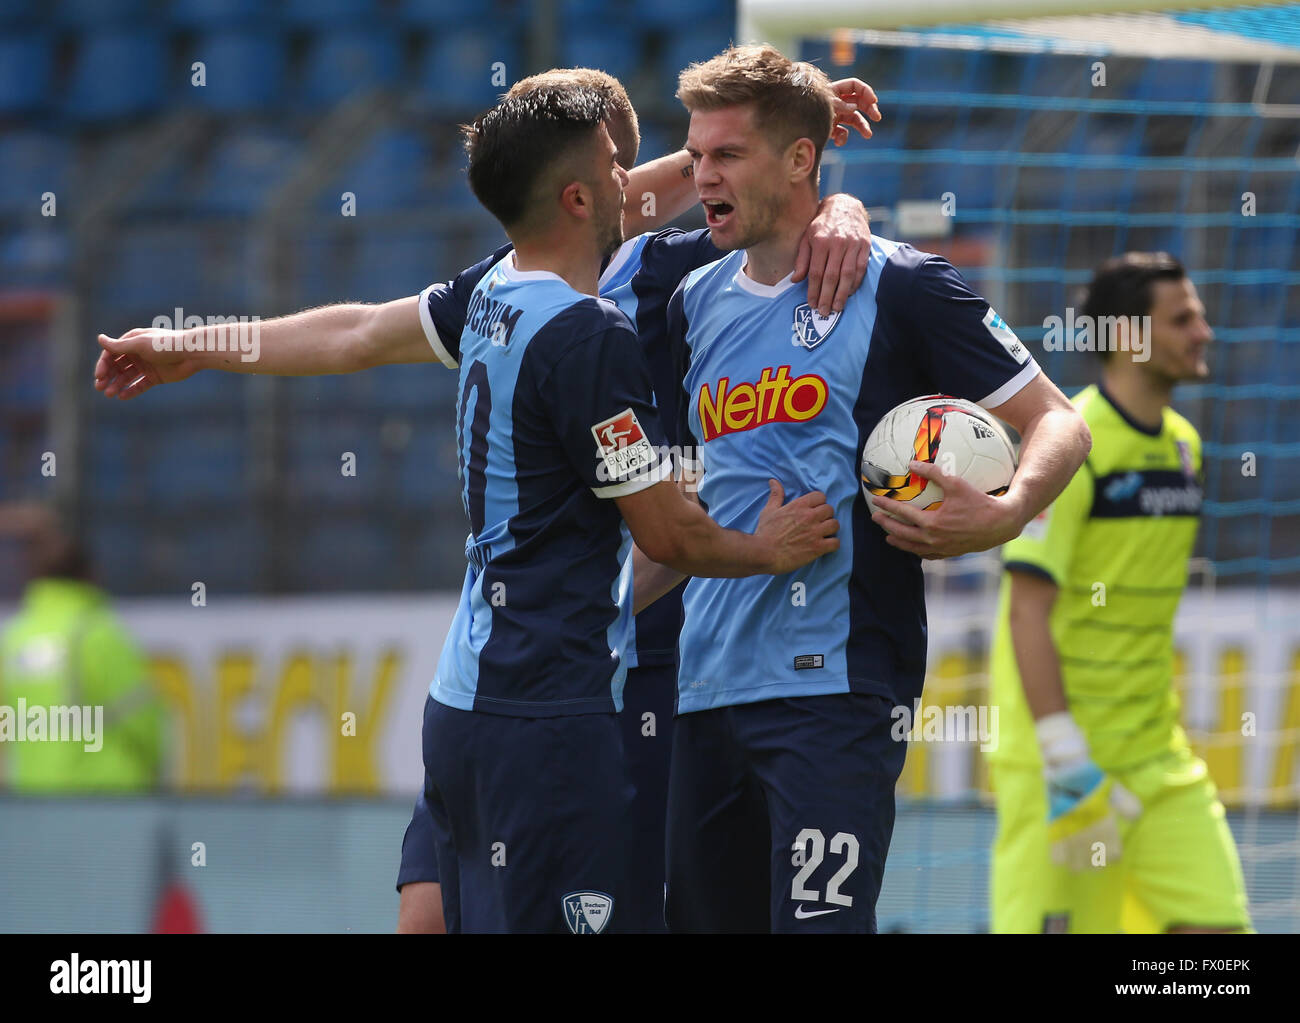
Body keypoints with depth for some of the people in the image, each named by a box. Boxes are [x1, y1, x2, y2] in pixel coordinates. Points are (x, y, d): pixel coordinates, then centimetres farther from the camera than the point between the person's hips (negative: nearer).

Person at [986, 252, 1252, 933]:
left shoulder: (1183, 447, 12)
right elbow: (1028, 610, -19)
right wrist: (1066, 762, -23)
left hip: (1157, 755, 8)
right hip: (1063, 754, -8)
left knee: (1214, 923, -1)